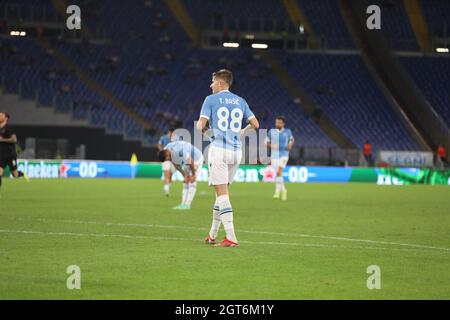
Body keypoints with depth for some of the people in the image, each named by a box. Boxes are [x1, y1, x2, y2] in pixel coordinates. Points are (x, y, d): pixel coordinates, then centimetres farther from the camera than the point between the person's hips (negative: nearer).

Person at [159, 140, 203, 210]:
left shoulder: (179, 151, -38)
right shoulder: (165, 152, -12)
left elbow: (191, 161, -27)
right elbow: (176, 164, 0)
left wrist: (193, 175, -16)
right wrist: (185, 175, -5)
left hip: (196, 159, -8)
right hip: (188, 160, 8)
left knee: (191, 182, -12)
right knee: (185, 182, 6)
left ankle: (187, 205, -12)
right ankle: (183, 204, 6)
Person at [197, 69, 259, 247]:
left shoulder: (211, 100, -1)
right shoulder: (240, 101, 12)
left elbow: (200, 125, -8)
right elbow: (255, 124, 12)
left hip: (218, 150, -5)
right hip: (236, 151, 5)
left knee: (222, 193, -7)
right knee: (222, 192, 16)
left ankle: (231, 237, -16)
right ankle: (212, 235, 22)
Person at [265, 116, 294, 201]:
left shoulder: (287, 131, 3)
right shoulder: (271, 132, 3)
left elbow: (292, 139, 21)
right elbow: (266, 142, 9)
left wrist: (290, 145, 0)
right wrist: (271, 146, -12)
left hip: (284, 155, -2)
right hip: (274, 155, 3)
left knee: (279, 172, -22)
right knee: (278, 175, 6)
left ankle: (277, 191, -19)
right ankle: (284, 191, 27)